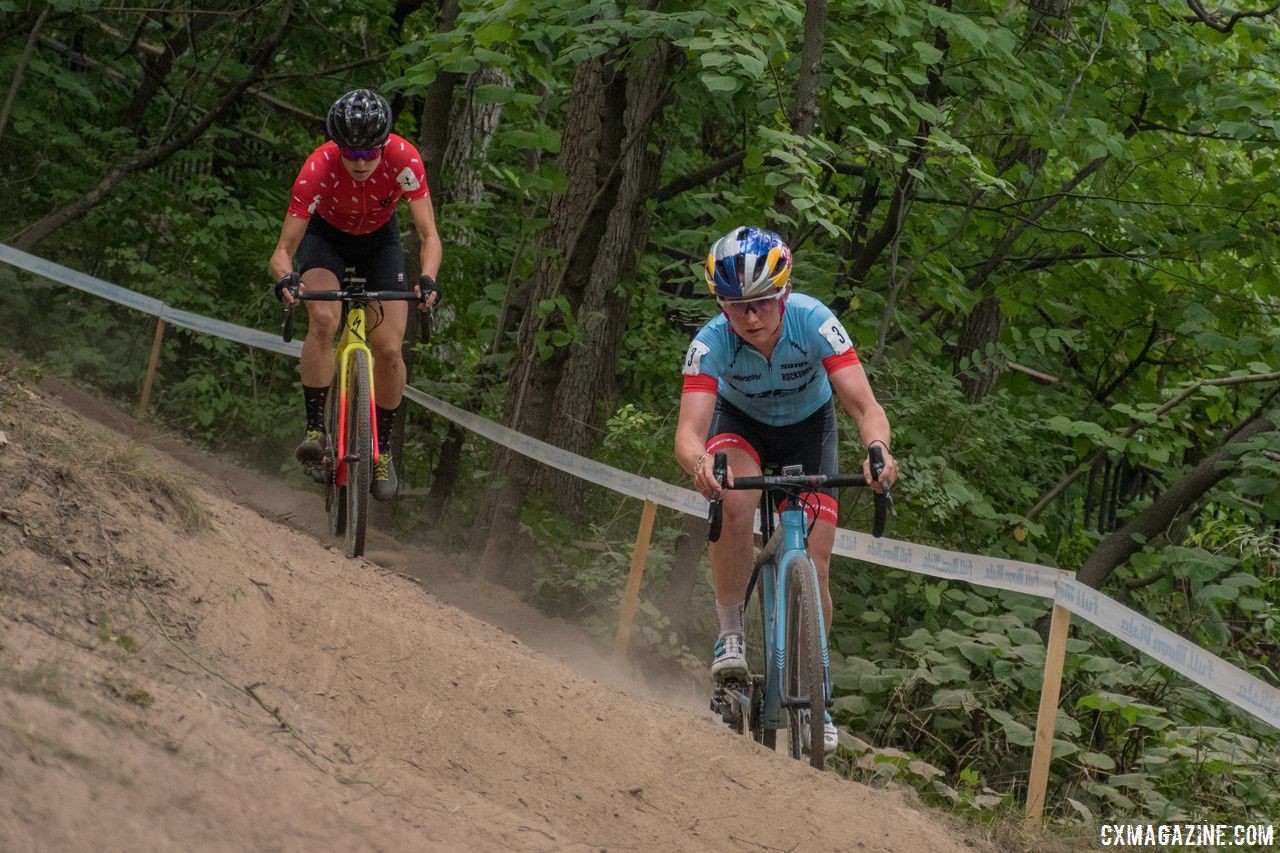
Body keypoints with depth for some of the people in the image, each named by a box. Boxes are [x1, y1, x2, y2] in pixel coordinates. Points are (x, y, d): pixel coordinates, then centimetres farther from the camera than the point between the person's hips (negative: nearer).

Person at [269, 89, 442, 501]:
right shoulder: (318, 169, -36)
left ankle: (383, 449, 9)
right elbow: (283, 249, -32)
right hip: (326, 235, -1)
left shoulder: (403, 159, -33)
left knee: (389, 350, -10)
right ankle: (314, 428, -22)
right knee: (324, 319, -30)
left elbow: (429, 235, -30)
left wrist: (427, 279, -50)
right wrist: (286, 278, -55)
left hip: (379, 239, 1)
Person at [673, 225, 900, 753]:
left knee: (812, 567, -9)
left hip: (808, 427, 1)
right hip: (740, 423, -1)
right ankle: (731, 635, -18)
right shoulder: (711, 343, -32)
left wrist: (877, 451, -58)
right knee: (733, 505, -34)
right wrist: (699, 463, -64)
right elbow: (688, 431, -41)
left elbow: (865, 406, -36)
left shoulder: (813, 323, -33)